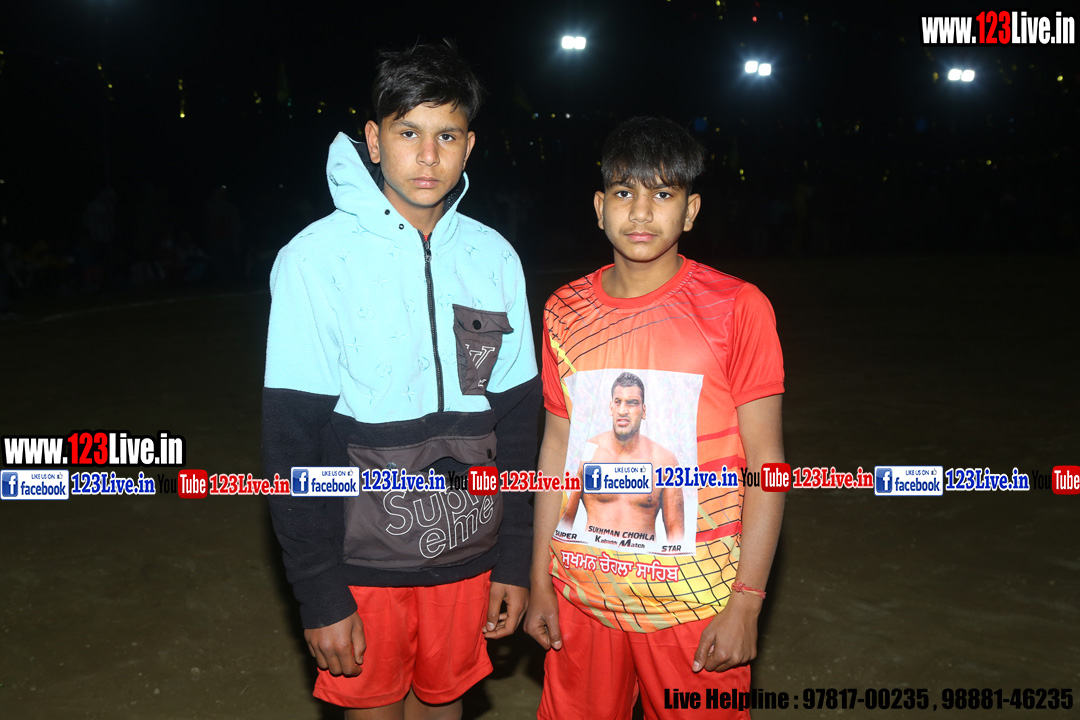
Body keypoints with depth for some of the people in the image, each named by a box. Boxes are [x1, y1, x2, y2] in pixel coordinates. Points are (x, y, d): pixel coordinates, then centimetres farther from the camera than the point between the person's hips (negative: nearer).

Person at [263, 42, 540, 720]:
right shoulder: (318, 257, -12)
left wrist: (514, 559, 4)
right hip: (363, 561, -3)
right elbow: (293, 438, -11)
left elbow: (517, 416, 5)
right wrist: (321, 594, -11)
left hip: (468, 554, 3)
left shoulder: (494, 257, 0)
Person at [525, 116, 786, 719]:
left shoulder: (737, 308, -8)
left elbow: (765, 462, -7)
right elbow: (558, 445, 9)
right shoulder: (565, 311, 3)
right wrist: (540, 580, 10)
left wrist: (746, 603, -10)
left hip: (695, 601, -3)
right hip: (582, 596, 3)